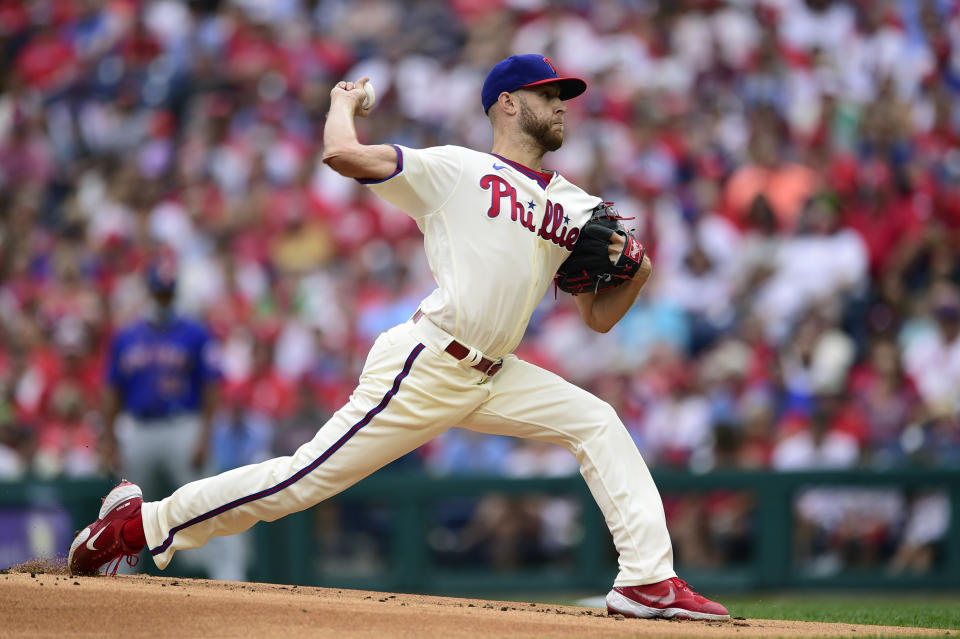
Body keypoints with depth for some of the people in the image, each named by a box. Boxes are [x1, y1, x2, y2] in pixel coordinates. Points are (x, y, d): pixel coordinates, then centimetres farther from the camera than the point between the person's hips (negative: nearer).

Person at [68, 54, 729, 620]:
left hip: (492, 378, 7)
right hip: (424, 367, -7)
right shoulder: (455, 170, -3)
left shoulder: (577, 208, 16)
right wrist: (344, 102, 7)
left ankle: (648, 580, -6)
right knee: (308, 476, -10)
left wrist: (634, 275, -3)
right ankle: (147, 521, 0)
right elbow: (341, 153, -14)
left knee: (598, 425, -3)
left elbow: (599, 317, 17)